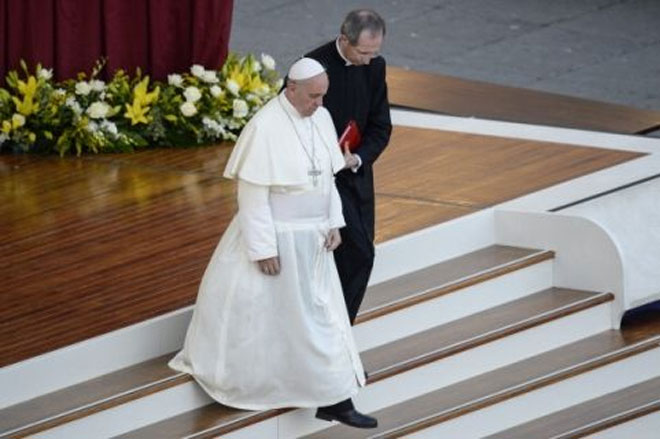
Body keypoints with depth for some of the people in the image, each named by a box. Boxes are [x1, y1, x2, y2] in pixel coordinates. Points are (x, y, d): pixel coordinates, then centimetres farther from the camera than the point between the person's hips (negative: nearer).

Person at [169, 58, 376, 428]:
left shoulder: (322, 119, -1)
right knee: (259, 311, 7)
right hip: (276, 235, -7)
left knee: (318, 315, 11)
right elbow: (253, 194, -20)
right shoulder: (265, 128, -23)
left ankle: (334, 398, 18)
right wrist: (263, 248, -20)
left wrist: (333, 223, 5)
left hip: (311, 238, 7)